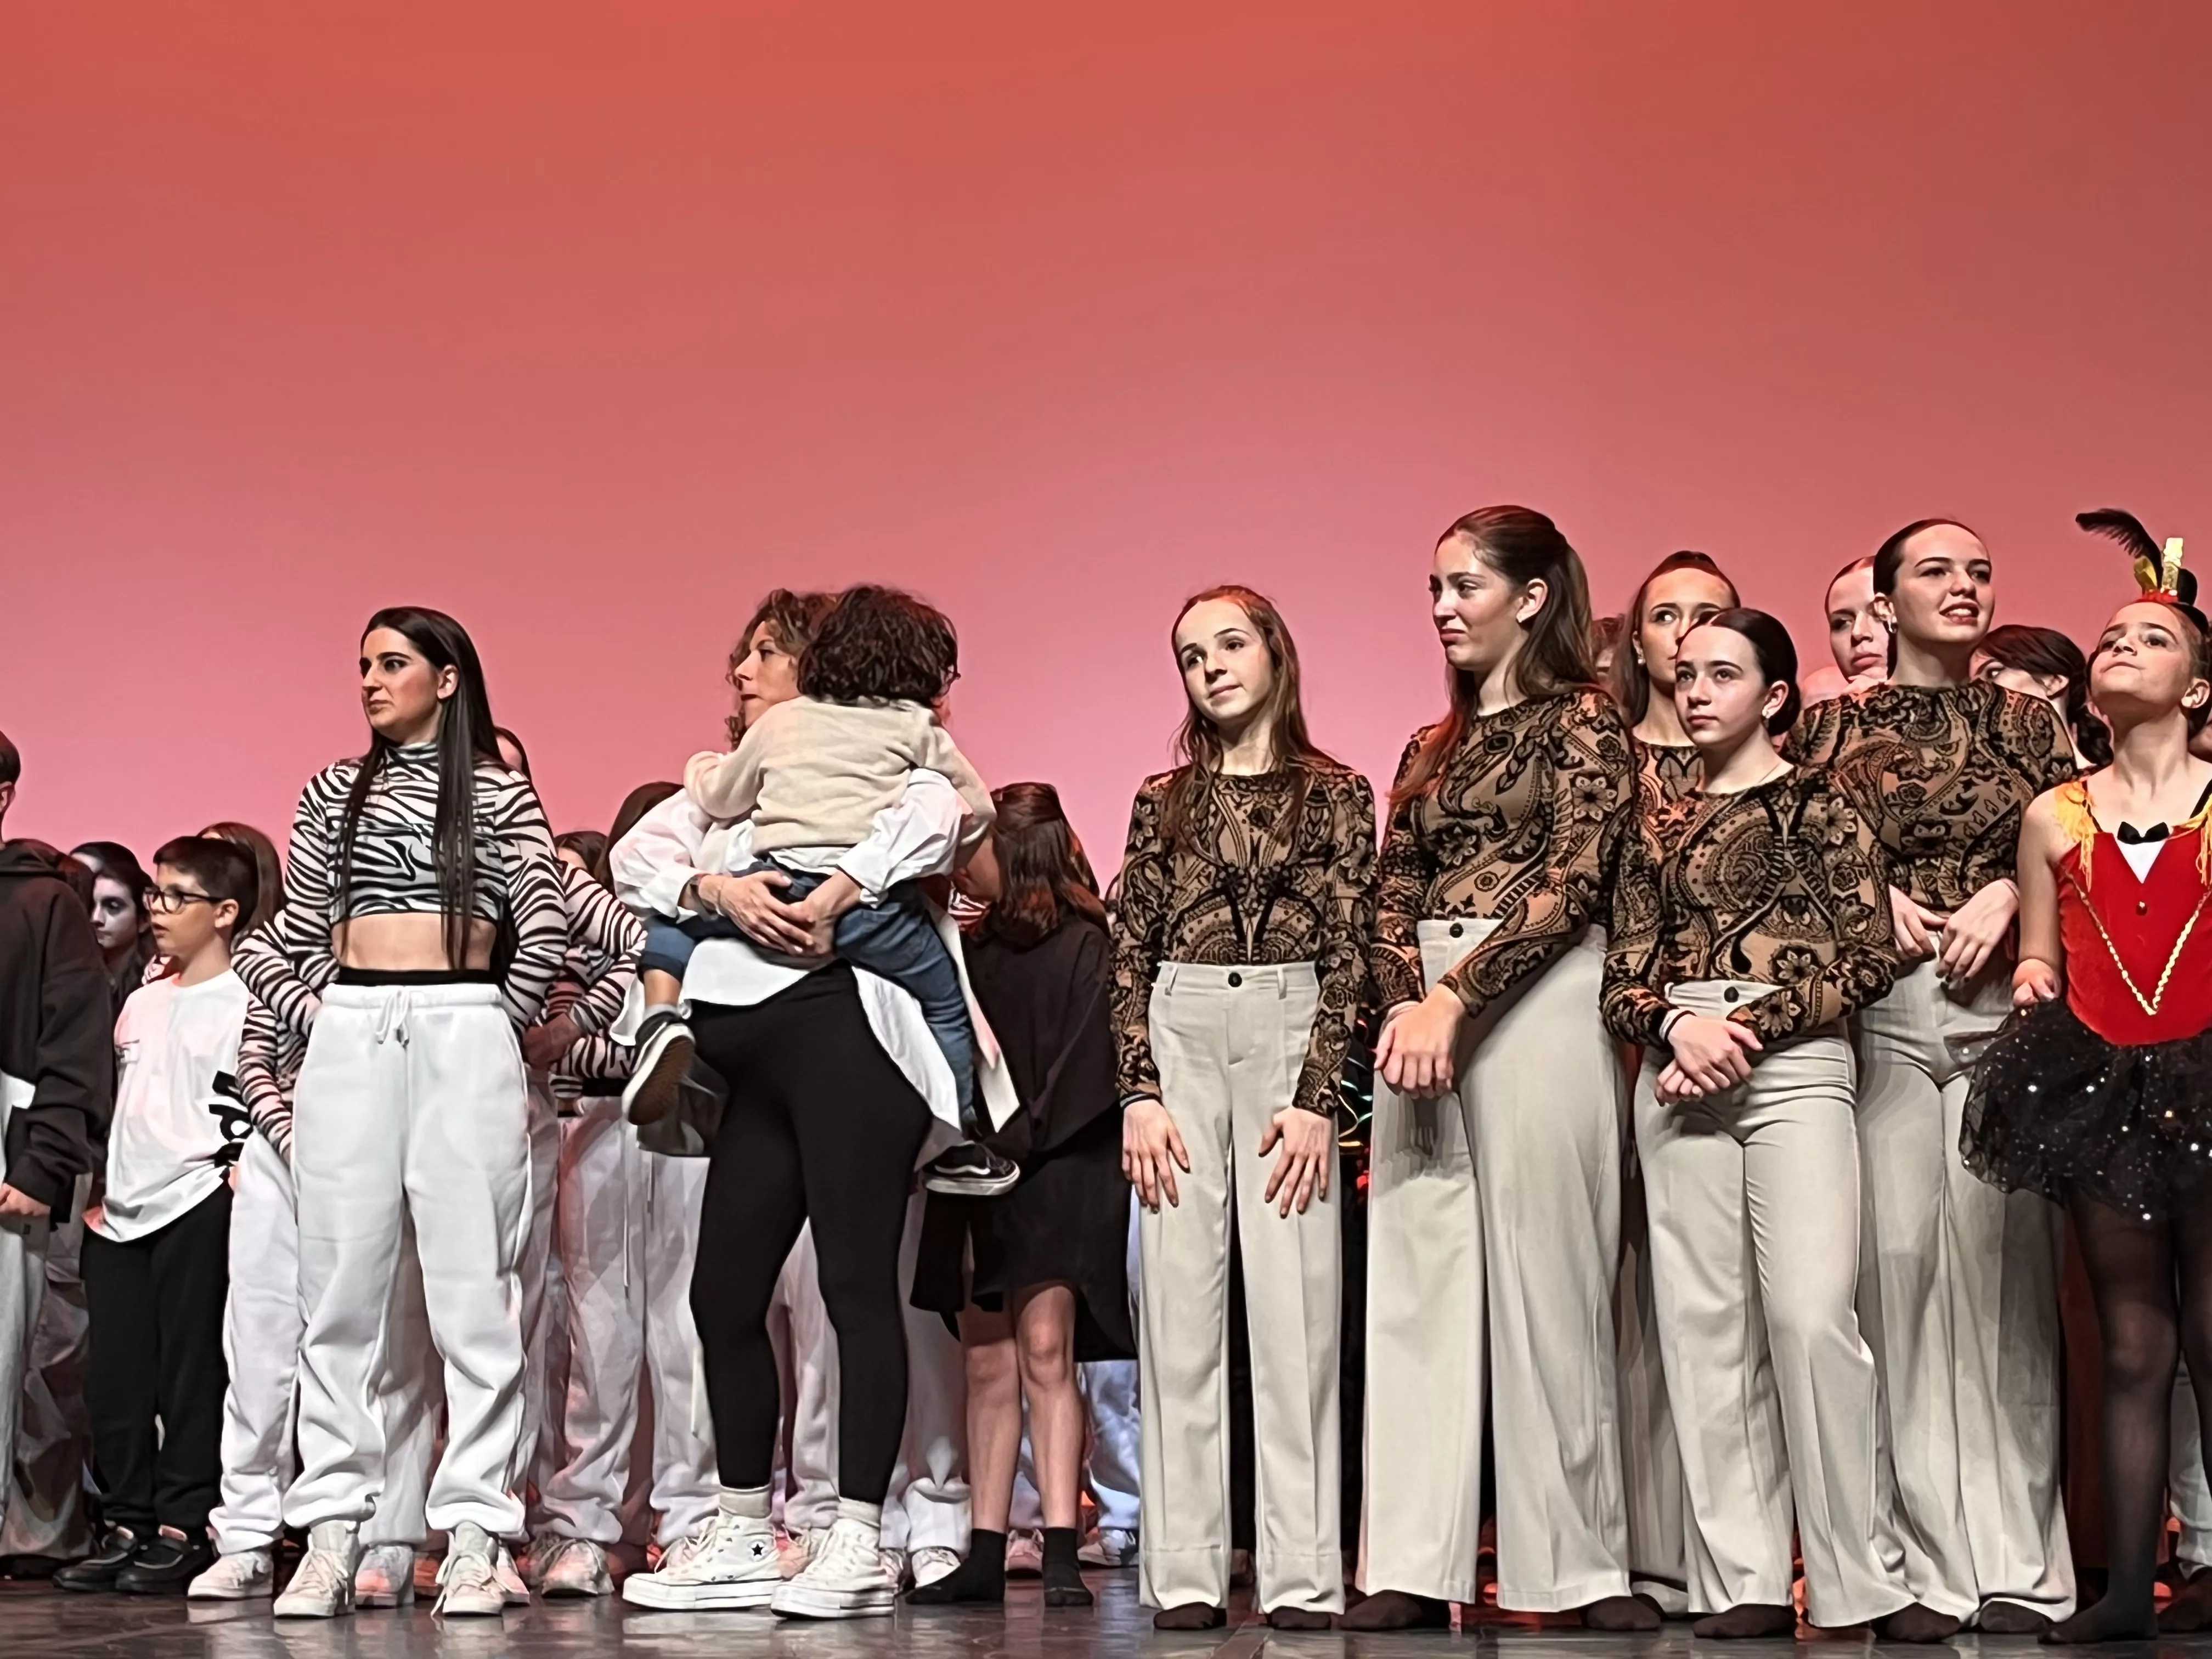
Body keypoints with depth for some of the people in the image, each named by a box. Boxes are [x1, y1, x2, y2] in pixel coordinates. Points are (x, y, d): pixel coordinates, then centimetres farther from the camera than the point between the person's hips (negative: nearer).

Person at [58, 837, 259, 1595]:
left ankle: (184, 1529, 0)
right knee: (114, 1376, 6)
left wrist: (232, 1180, -15)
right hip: (119, 1211, 7)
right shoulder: (140, 1004, 19)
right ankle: (126, 1527, 13)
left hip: (196, 1206, -7)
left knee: (190, 1370, -5)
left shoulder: (241, 1004, -3)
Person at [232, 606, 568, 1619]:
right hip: (349, 1041, 3)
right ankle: (331, 1535, 5)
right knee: (341, 1289, 1)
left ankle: (474, 1538, -3)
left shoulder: (499, 793, 6)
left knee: (473, 1288, -4)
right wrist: (321, 1016, 3)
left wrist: (505, 1022, 0)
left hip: (465, 1040, -3)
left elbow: (545, 927, -2)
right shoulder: (333, 793, 16)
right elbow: (293, 936, 16)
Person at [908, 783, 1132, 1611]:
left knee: (1045, 1352, -11)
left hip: (1061, 1171, -6)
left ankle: (1062, 1552, -10)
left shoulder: (1087, 949, -1)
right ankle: (985, 1555, 7)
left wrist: (1018, 1140, -15)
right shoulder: (972, 951, 15)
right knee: (988, 1362, 5)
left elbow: (1087, 1073, -9)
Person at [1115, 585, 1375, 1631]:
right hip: (1179, 1035, 2)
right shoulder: (1163, 801, 12)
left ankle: (1301, 1575, -2)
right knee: (1181, 1304, 0)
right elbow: (1130, 955, 9)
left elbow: (1348, 955, 0)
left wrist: (1314, 1098, -9)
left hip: (1291, 1033, -2)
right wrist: (1140, 1091, -3)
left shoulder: (1335, 795, 6)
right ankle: (1185, 1573, 2)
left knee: (1294, 1303, -5)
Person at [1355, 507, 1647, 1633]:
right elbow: (1392, 899, 12)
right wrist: (1403, 1007, -8)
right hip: (1422, 1010, 6)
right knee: (1416, 1277, 1)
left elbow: (1570, 882, -9)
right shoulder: (1430, 749, 20)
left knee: (1543, 1276, -5)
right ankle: (1413, 1564, 3)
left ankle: (1580, 1564, 3)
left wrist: (1455, 1001, -16)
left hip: (1537, 1000, -6)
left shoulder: (1583, 722, 2)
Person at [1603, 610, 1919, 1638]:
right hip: (1679, 1073, 4)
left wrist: (1749, 1028, -11)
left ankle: (1857, 1577, -4)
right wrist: (1678, 1024, -10)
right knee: (1704, 1323, -1)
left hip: (1796, 1064, -4)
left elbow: (1869, 960, -1)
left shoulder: (1822, 804, 7)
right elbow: (1623, 977, 12)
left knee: (1811, 1313, -14)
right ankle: (1743, 1581, 4)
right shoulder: (1659, 827, 16)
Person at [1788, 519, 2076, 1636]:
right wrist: (1872, 893, -8)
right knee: (1896, 1260, -6)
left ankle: (2014, 1560, -1)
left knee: (2002, 1258, -6)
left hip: (2003, 1009, 1)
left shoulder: (2029, 723, 14)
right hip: (1878, 1017, -1)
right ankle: (1923, 1562, -2)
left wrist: (2006, 894, -7)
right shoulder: (1834, 727, 11)